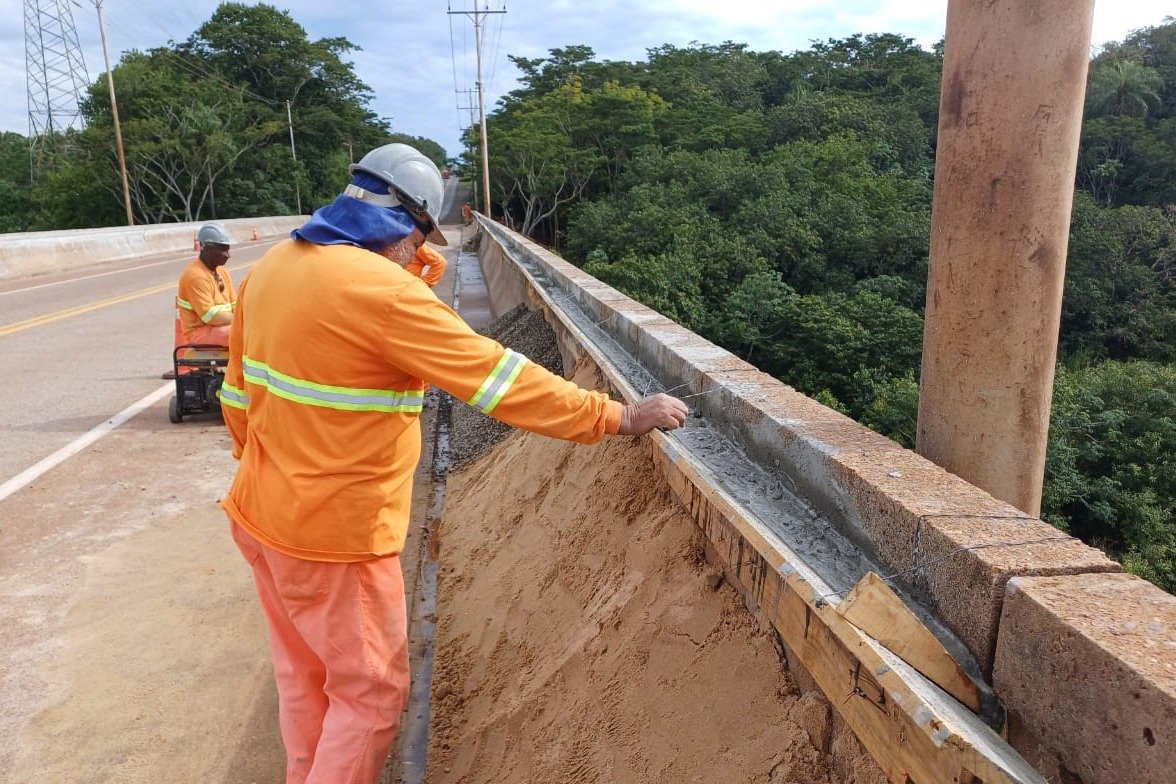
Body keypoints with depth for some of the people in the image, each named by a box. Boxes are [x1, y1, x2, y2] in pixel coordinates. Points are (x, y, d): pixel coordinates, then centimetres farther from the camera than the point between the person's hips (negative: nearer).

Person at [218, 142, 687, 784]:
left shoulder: (271, 268, 3)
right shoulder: (382, 290, -23)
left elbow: (239, 393, 12)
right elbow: (501, 378, -24)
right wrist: (619, 417, -16)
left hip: (260, 514, 9)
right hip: (333, 537, -9)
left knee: (302, 674, 25)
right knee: (371, 691, 11)